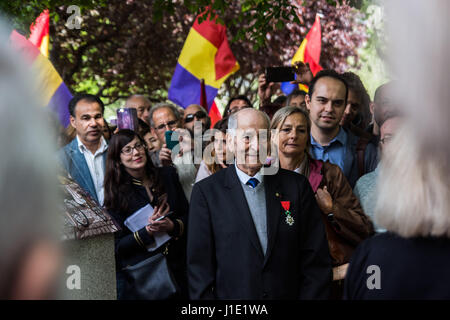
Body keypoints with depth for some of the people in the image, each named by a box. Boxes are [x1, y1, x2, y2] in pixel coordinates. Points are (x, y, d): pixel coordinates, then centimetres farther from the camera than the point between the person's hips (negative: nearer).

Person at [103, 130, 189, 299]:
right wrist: (147, 231, -22)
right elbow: (117, 246, -9)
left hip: (175, 270, 3)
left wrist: (173, 226, -14)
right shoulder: (116, 192, -7)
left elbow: (187, 214, 7)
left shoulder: (168, 175, 3)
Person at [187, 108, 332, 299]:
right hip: (231, 295, -1)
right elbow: (199, 267, -7)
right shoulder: (206, 192, -6)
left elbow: (317, 262, -2)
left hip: (289, 295, 2)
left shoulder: (297, 186, -1)